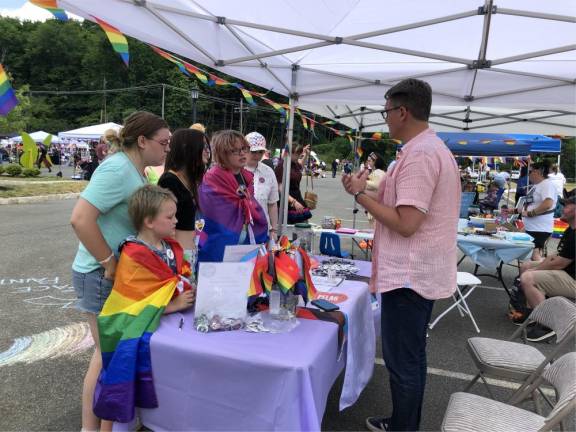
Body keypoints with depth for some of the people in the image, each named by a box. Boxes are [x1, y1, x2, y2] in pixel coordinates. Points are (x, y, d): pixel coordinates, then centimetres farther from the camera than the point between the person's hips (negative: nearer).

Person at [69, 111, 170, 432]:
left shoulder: (135, 170, 8)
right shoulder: (118, 169, -21)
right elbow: (80, 219, -29)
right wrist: (109, 263, -22)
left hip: (123, 271, 9)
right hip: (102, 275, -9)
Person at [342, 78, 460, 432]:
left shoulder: (419, 154, -20)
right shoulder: (436, 148, 14)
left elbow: (406, 224, -25)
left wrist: (361, 193, -16)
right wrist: (376, 190, 13)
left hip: (408, 274, -11)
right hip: (424, 271, 11)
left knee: (402, 362, 4)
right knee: (413, 355, 21)